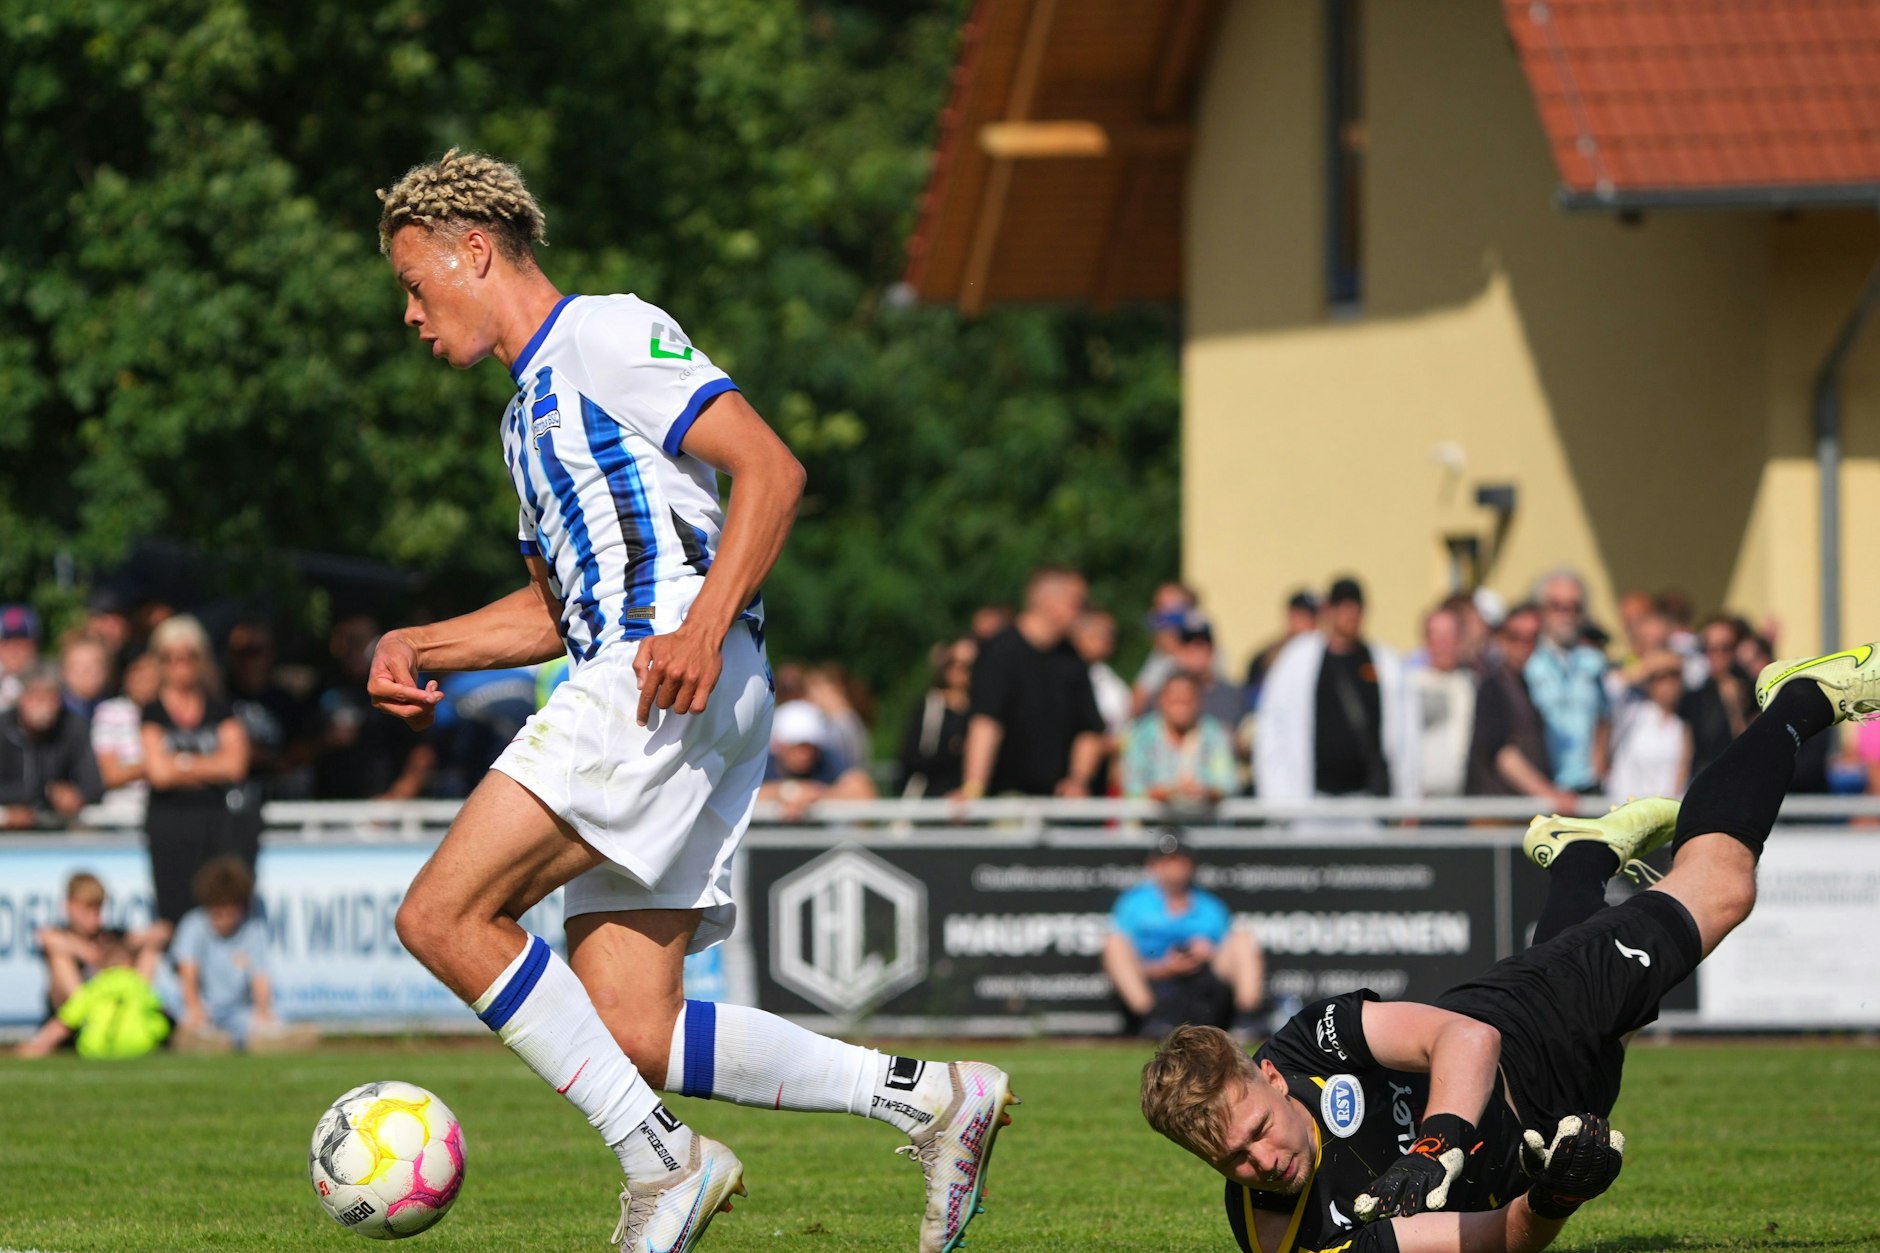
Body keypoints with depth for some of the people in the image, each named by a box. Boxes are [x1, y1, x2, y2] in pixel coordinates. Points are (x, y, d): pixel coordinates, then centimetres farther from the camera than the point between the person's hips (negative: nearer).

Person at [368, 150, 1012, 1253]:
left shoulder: (604, 333, 0)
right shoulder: (532, 410, 30)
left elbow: (771, 469, -10)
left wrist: (702, 627, -22)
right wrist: (416, 646, 23)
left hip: (677, 679, -10)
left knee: (445, 915, -18)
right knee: (630, 1033, -1)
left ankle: (664, 1164, -18)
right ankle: (931, 1099, 1)